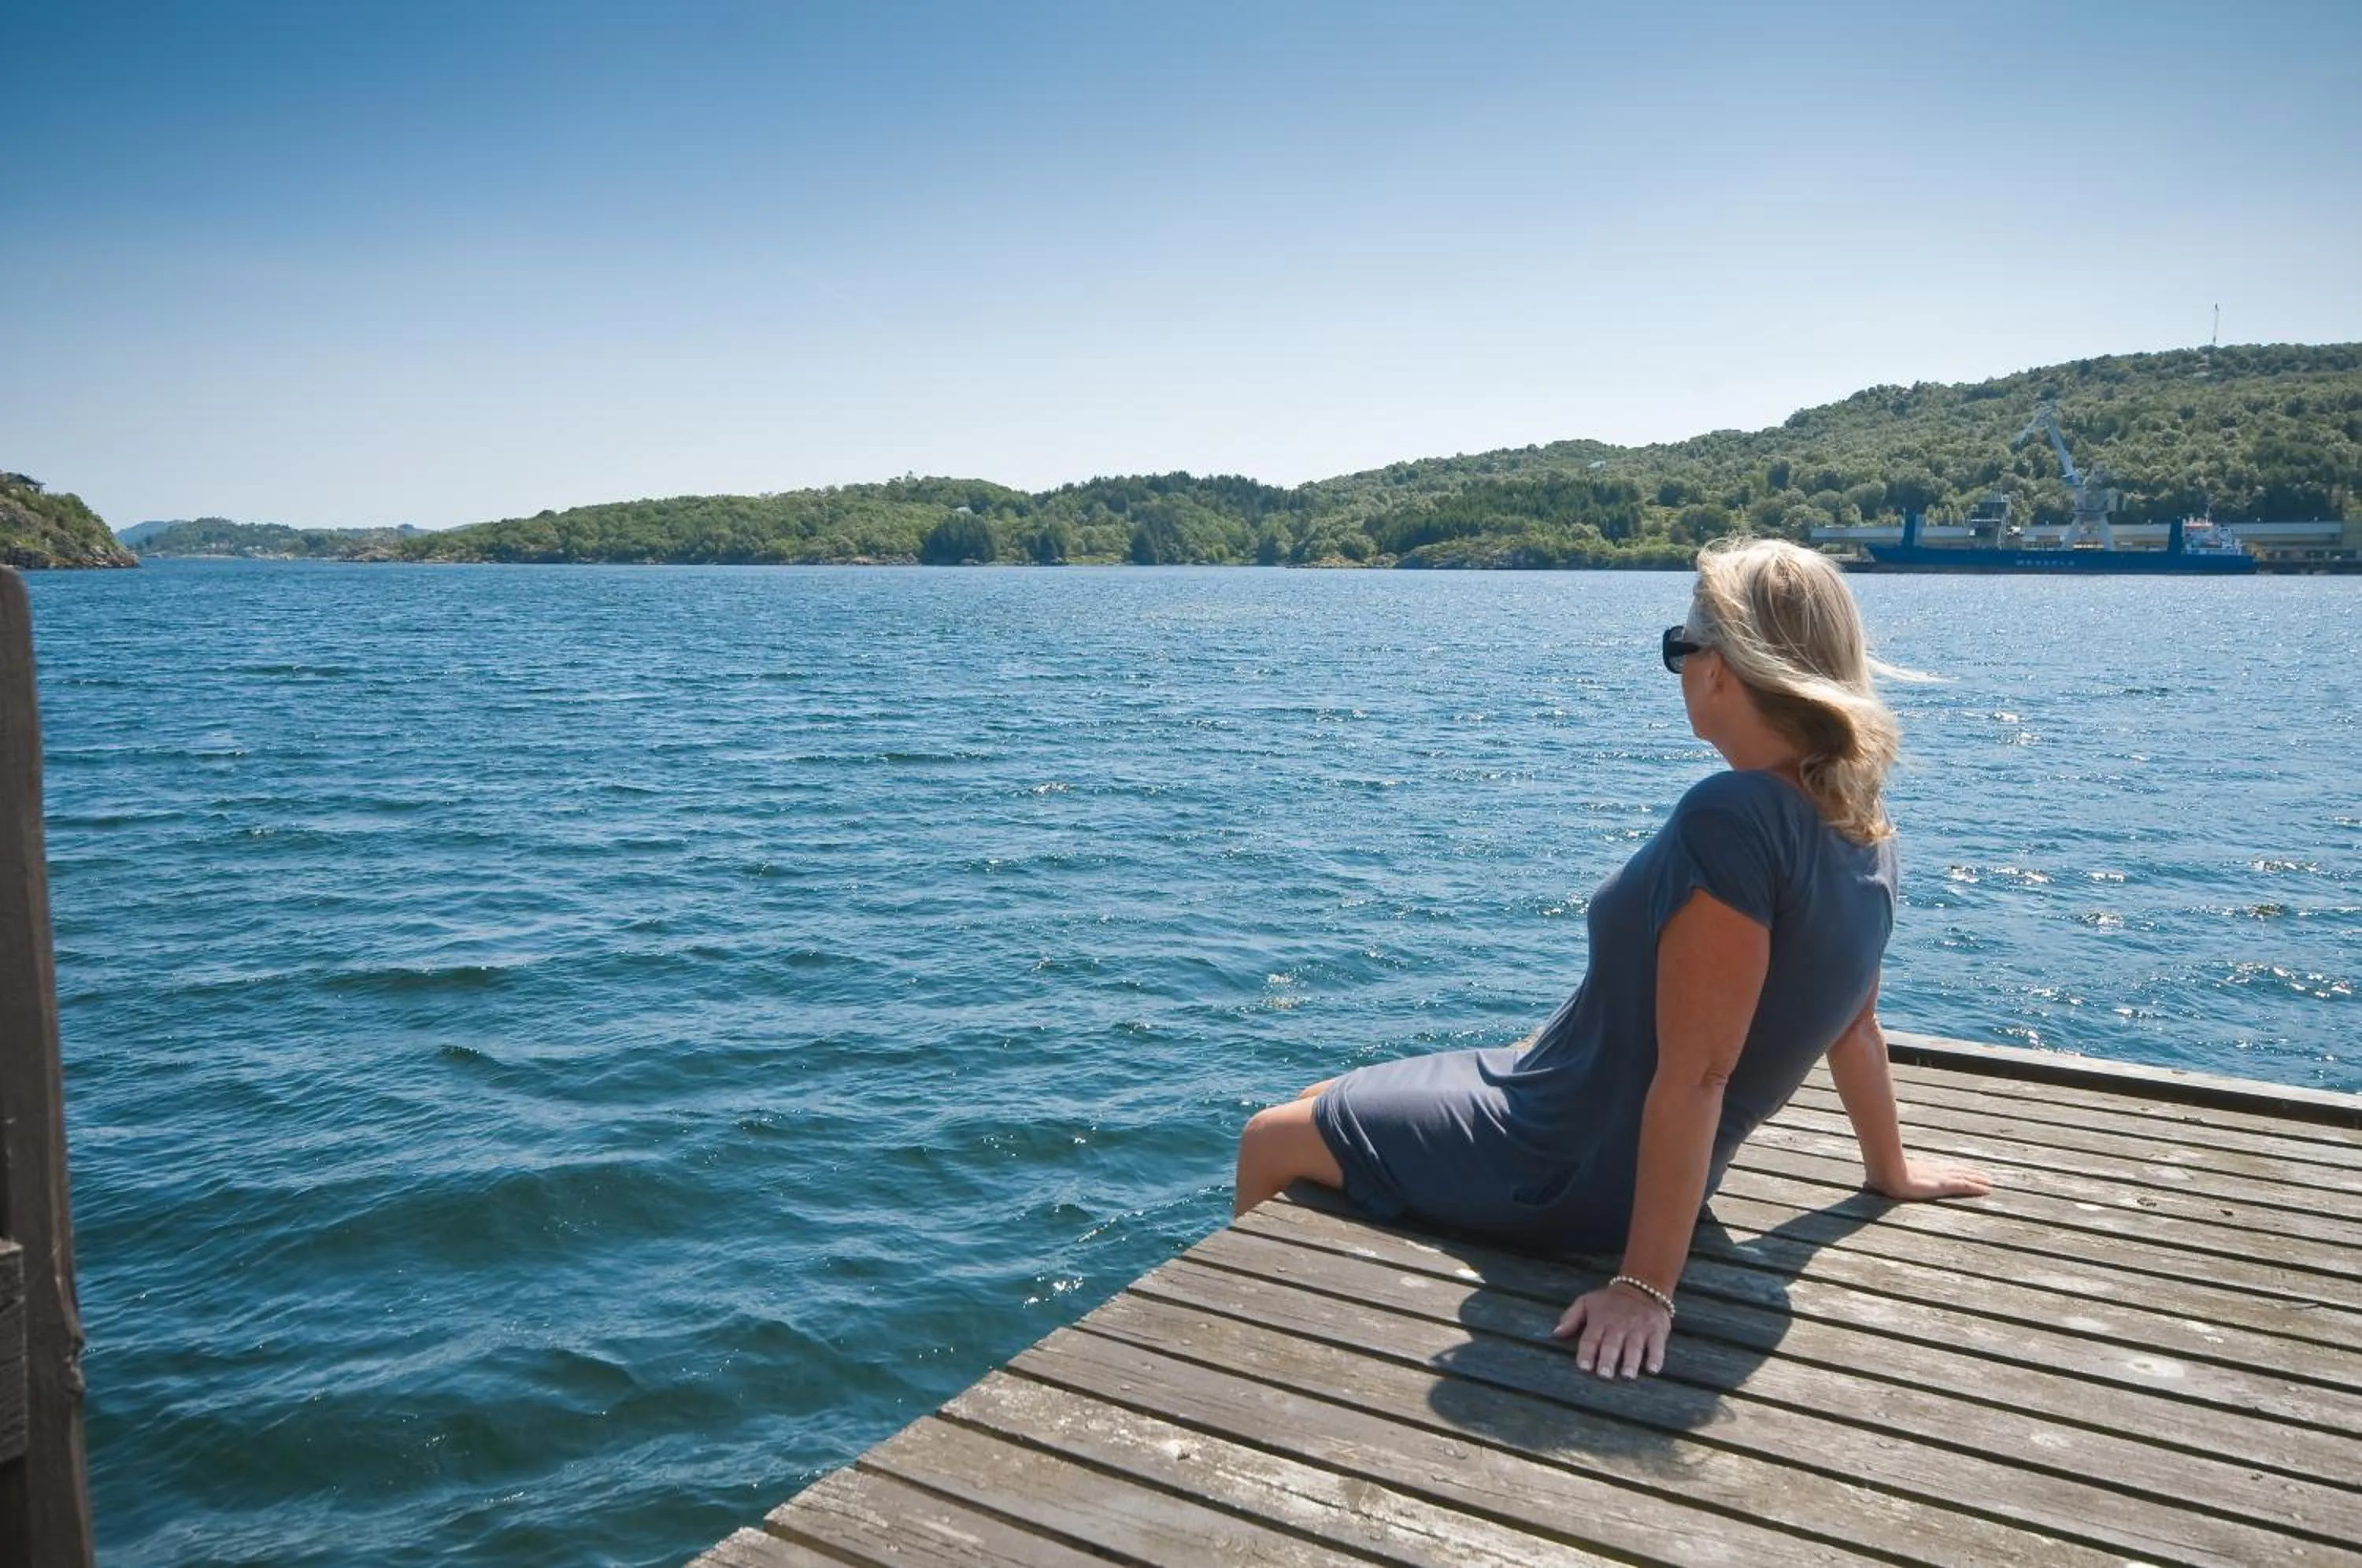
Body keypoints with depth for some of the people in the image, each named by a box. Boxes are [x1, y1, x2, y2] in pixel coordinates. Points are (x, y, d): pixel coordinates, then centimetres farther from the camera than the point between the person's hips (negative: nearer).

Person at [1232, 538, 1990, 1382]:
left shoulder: (1732, 818, -31)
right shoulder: (1861, 823, -4)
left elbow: (1696, 1073, -31)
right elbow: (1852, 1021, 8)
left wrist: (1646, 1287, -27)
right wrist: (1891, 1170, 23)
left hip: (1568, 1161, -9)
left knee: (1270, 1141, 7)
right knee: (1326, 1100, 26)